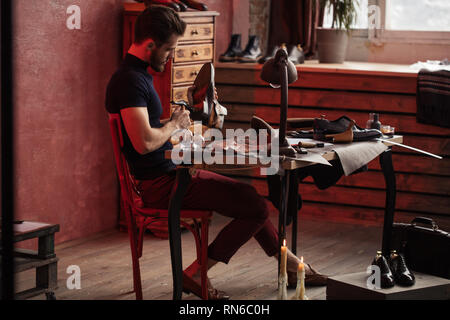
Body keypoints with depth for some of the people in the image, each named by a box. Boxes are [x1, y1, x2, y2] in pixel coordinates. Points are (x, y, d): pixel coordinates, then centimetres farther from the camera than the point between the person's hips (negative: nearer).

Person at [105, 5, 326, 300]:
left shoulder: (140, 75, 14)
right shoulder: (130, 81, -20)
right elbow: (145, 141, -31)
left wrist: (187, 110, 9)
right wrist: (174, 124, -12)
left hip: (170, 173, 11)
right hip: (160, 186, -11)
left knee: (247, 196, 22)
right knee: (256, 208, -10)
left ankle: (290, 264, 34)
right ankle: (195, 275, -4)